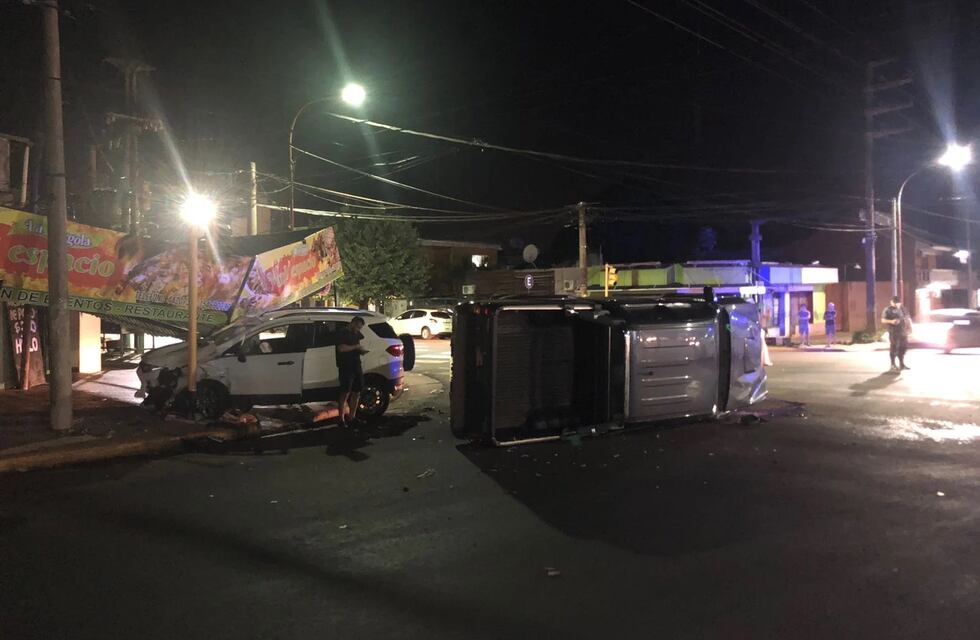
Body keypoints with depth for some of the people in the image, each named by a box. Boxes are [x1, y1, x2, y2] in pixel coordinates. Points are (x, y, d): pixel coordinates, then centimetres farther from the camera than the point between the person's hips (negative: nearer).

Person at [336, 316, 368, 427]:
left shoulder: (356, 334, 17)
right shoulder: (342, 333, -8)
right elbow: (341, 348, -21)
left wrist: (361, 350, 5)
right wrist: (356, 347, -15)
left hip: (356, 367, 8)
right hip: (345, 368, -8)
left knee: (356, 393, 10)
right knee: (345, 393, -7)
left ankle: (351, 416, 20)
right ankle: (341, 418, -1)